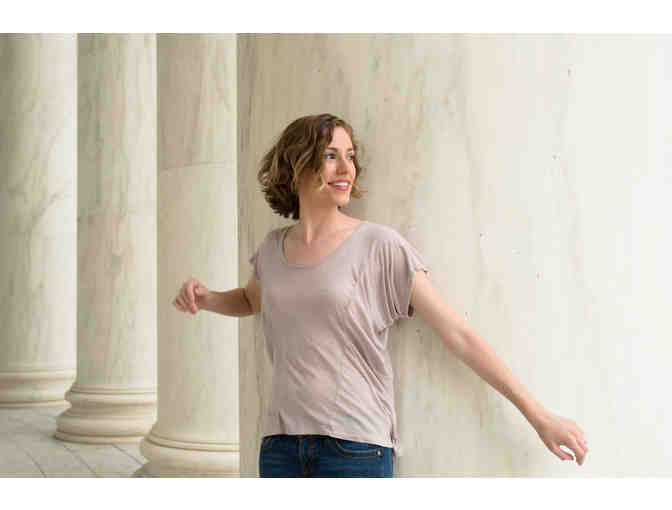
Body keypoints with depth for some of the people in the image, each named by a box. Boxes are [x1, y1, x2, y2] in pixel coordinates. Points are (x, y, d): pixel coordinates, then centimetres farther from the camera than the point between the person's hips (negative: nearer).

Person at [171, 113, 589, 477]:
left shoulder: (380, 247, -6)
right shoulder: (274, 249, 8)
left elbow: (459, 334, -7)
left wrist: (539, 415, -8)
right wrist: (205, 298, 7)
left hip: (357, 444, -4)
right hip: (282, 443, 4)